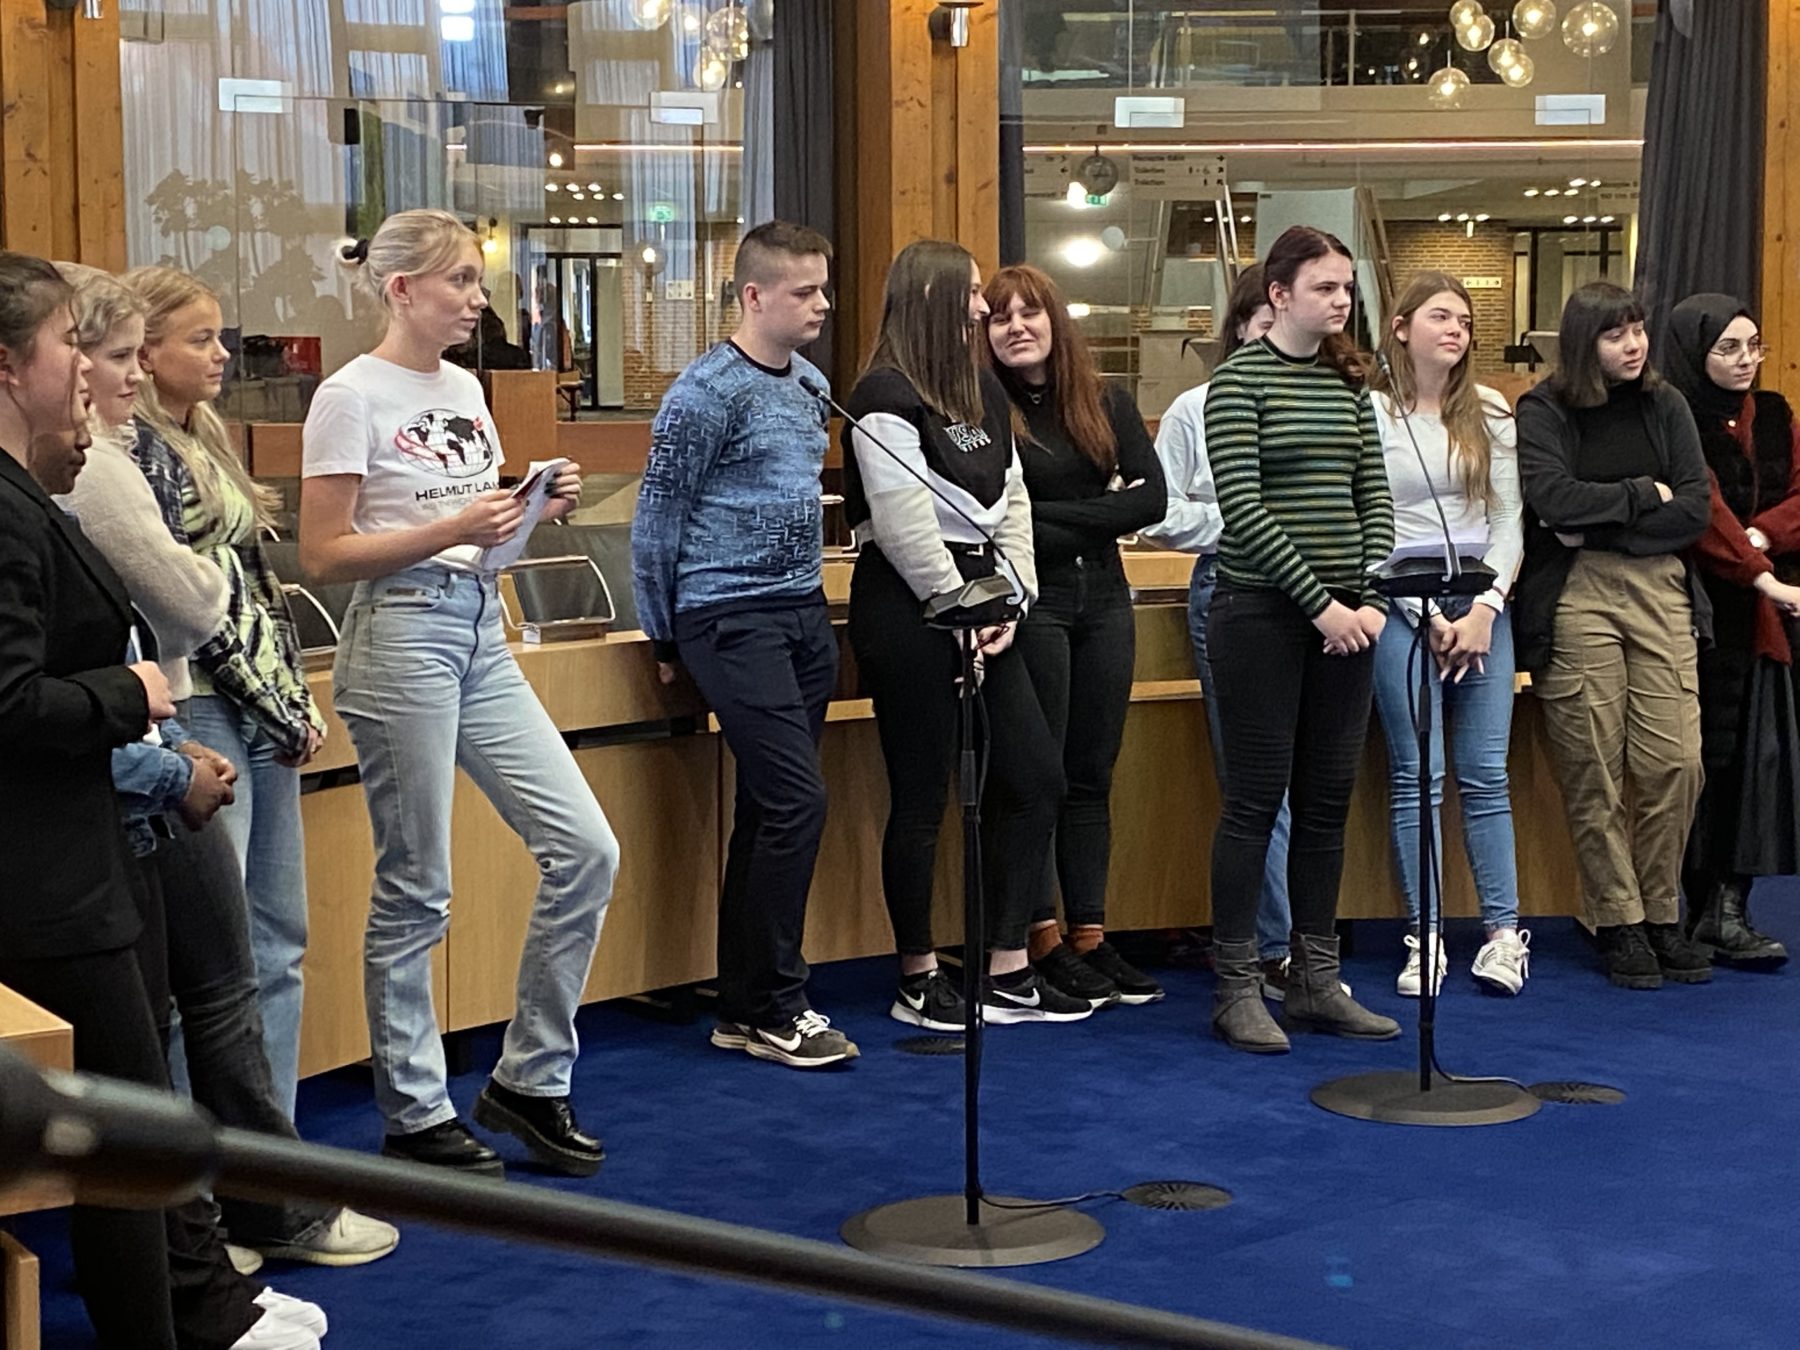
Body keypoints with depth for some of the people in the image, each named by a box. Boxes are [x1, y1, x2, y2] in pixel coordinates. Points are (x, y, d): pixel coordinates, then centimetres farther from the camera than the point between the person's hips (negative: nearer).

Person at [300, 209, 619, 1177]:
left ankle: (529, 1078, 16)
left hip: (482, 635, 8)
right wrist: (450, 532, -20)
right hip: (402, 636, -8)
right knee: (415, 890, 1)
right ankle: (415, 1114, 15)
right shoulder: (353, 397, -9)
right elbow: (322, 554, -11)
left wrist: (538, 511, 1)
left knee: (586, 849, 2)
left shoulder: (464, 390, 14)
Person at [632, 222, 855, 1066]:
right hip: (733, 618, -8)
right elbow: (656, 518, -8)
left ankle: (745, 1009, 16)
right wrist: (663, 638, -3)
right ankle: (773, 1011, -2)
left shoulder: (811, 385, 13)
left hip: (802, 614, 8)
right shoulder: (708, 393, -11)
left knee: (769, 810, 9)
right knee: (796, 803, -12)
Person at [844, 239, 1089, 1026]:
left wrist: (1010, 601, 3)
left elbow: (1011, 499, 15)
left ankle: (1007, 972, 14)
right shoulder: (886, 398, -11)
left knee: (1035, 777, 7)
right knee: (921, 797, -1)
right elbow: (905, 524, -16)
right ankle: (918, 981, 11)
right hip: (910, 606, -9)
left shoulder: (983, 390, 16)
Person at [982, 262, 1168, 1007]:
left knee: (1092, 774, 9)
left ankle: (1091, 935, 16)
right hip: (1029, 603, -5)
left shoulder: (1106, 402, 8)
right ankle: (1043, 940, 9)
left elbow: (1150, 498, -2)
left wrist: (1052, 517, -11)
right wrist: (1099, 517, -11)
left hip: (1103, 601, 5)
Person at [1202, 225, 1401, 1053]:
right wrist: (1319, 601, -17)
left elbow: (1375, 496, 10)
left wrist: (1372, 598, -5)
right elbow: (1244, 508, -14)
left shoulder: (1348, 382, 12)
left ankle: (1317, 980, 16)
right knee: (1257, 797, -2)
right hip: (1262, 611, -6)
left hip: (1344, 614, 6)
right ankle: (1237, 988, 6)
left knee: (1328, 797, 8)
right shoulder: (1239, 380, -6)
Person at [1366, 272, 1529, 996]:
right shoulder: (1369, 413, -1)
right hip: (1401, 605, -3)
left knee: (1486, 772, 3)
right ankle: (1423, 938, 3)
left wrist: (1484, 609, -5)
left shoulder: (1490, 413, 10)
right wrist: (1426, 616, -8)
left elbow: (1509, 519, 8)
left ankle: (1504, 932, 6)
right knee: (1416, 773, -3)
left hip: (1481, 601, 3)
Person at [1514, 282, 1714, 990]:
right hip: (1575, 599, -3)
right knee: (1596, 771, -2)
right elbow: (1554, 497, -16)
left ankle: (1662, 915, 12)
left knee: (1675, 762, -3)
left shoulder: (1665, 406, 11)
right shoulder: (1543, 412, 1)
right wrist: (1644, 495, -5)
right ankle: (1619, 923, 9)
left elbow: (1694, 511, 2)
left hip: (1660, 592, 3)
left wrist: (1596, 528, -7)